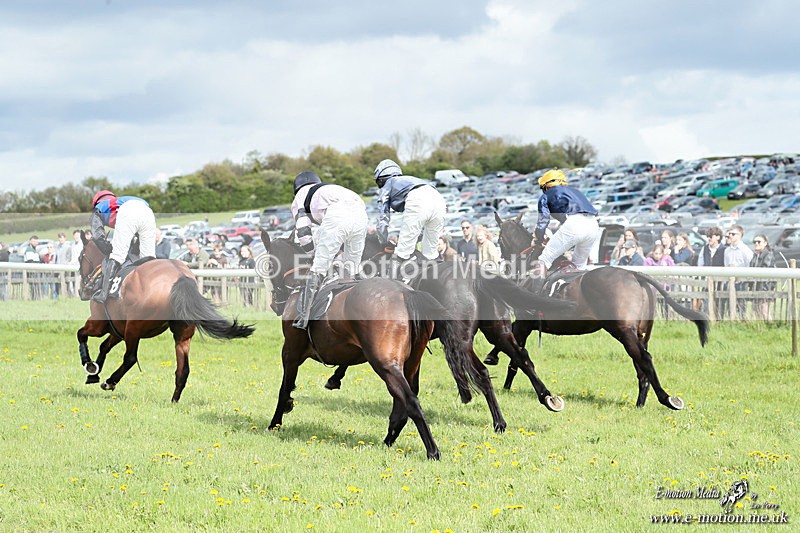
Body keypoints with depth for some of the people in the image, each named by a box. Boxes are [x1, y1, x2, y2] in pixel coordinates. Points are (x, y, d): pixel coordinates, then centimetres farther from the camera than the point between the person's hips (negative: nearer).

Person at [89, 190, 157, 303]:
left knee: (117, 256, -5)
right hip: (147, 211, 5)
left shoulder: (98, 210, 33)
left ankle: (104, 292, -14)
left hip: (127, 214, -5)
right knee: (149, 257, 12)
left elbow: (98, 236, 14)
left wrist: (110, 252, 18)